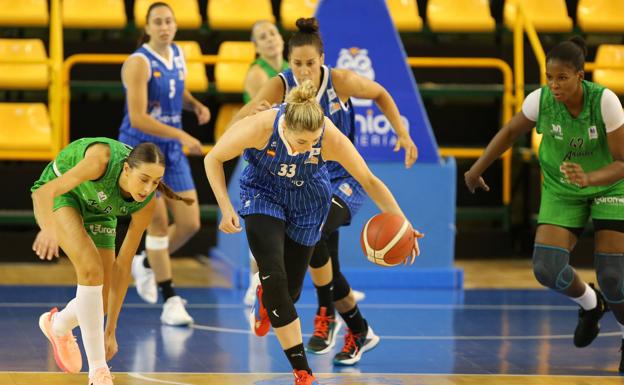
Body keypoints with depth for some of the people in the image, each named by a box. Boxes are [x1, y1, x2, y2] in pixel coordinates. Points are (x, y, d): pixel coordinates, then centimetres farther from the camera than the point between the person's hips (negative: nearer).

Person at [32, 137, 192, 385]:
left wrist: (111, 330, -15)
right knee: (91, 269, -28)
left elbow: (123, 265, -18)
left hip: (98, 211, 5)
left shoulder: (146, 205, -25)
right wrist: (48, 227, -56)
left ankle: (58, 326, 32)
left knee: (100, 302, -4)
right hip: (58, 192, -4)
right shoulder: (103, 159, -39)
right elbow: (48, 191, -38)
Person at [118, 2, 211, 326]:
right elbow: (138, 118, -25)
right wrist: (181, 134, -29)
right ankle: (170, 301, 3)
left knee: (190, 224, 4)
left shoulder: (177, 55, 5)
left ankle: (145, 264, 30)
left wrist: (196, 105, 3)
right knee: (158, 223, -6)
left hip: (172, 151, 7)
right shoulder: (139, 63, -18)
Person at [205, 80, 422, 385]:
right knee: (274, 278, -19)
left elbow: (369, 180, -20)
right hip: (263, 195, -1)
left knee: (289, 291, 6)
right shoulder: (258, 128, -34)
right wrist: (226, 208, -27)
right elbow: (213, 159, -17)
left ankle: (266, 297, 48)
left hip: (307, 202, 1)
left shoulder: (331, 138, -32)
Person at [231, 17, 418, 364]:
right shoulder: (281, 86, -15)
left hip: (344, 177, -3)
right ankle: (358, 330, 25)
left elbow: (380, 94, 3)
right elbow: (237, 124, -23)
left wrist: (403, 134, -3)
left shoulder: (341, 81, -17)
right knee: (327, 264, 3)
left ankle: (326, 314, -7)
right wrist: (255, 115, -45)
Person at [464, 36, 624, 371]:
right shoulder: (540, 100, -22)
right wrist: (477, 169, 7)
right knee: (547, 269, -17)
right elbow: (510, 131, 1)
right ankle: (590, 304, 19)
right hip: (561, 191, 2)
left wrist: (588, 178, -43)